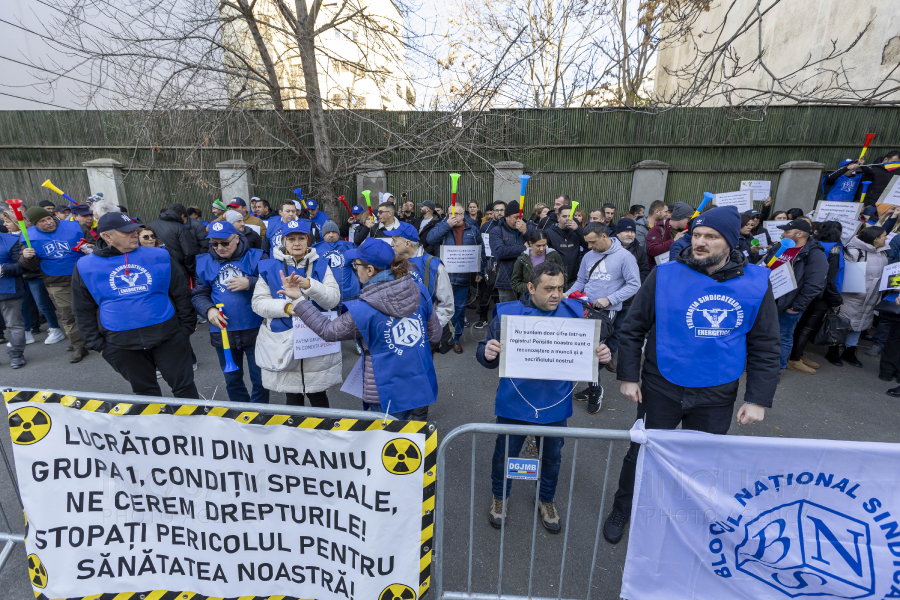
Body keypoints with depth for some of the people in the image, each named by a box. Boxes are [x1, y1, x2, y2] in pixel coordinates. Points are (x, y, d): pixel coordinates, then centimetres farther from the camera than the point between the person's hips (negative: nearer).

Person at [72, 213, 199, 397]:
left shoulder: (159, 256, 0)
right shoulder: (85, 266, 3)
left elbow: (181, 294, 3)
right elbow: (84, 310, 9)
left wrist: (186, 327, 2)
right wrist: (97, 343, 6)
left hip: (168, 336, -1)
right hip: (121, 345, 1)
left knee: (184, 385, 4)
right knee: (145, 391, 15)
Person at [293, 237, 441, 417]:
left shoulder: (362, 310, -20)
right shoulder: (420, 292, -5)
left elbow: (327, 331, -3)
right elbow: (435, 335, 4)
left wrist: (299, 302, 3)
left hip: (388, 395, -5)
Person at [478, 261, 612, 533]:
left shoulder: (574, 313, -4)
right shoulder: (507, 313, -12)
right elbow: (486, 353, -10)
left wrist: (600, 356, -19)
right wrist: (488, 353, -33)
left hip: (555, 406, 3)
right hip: (514, 403, -2)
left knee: (552, 457, 22)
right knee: (505, 453, 16)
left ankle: (547, 501, 52)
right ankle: (500, 497, 47)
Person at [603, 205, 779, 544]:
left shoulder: (756, 283, -4)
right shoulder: (665, 275, -11)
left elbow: (765, 347, 1)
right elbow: (633, 329, -5)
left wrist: (758, 399, -2)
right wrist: (628, 376, -7)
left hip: (717, 396, 2)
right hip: (661, 389, -1)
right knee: (641, 453, 13)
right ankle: (621, 511, 37)